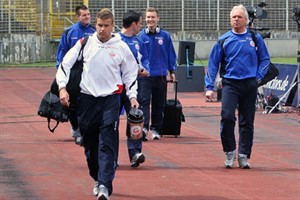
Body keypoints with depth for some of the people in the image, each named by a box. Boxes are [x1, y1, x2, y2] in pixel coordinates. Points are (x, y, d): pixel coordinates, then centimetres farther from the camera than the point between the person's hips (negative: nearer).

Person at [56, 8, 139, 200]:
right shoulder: (84, 44, 4)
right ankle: (98, 179, 27)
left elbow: (130, 73, 14)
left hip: (111, 99, -2)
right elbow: (65, 65, 6)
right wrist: (62, 87, -5)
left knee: (108, 144, -12)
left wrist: (132, 96, 4)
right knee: (90, 143, 9)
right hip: (87, 99, 2)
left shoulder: (121, 47, 4)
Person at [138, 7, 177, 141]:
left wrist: (172, 71, 8)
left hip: (161, 75, 2)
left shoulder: (165, 36, 3)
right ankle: (144, 127, -24)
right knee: (144, 100, -16)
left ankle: (155, 129, 21)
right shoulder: (141, 36, -2)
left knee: (159, 104, 10)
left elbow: (171, 54, 9)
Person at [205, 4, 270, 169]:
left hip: (250, 85, 1)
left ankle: (243, 156, 11)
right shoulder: (224, 40, 3)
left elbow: (265, 59, 13)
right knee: (227, 117, -17)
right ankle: (229, 152, -1)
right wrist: (209, 87, -2)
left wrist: (259, 76, -1)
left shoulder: (255, 38, 4)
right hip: (230, 83, -1)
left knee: (247, 122, 4)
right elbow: (213, 64, 4)